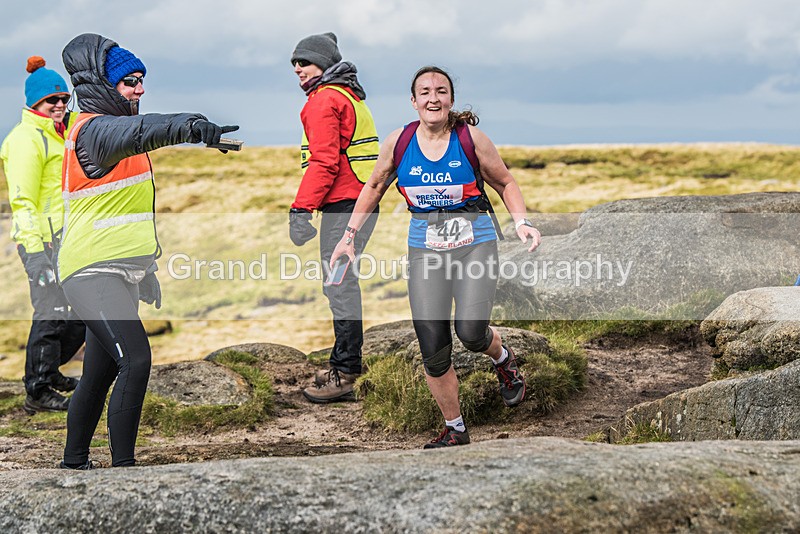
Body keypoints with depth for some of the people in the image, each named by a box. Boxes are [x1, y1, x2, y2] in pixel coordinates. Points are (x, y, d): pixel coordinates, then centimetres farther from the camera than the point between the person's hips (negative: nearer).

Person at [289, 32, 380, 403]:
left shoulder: (324, 99, -9)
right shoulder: (351, 97, 22)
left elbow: (323, 163, -19)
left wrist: (300, 210, -21)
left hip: (342, 205, -10)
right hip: (363, 202, 10)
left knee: (340, 285, -8)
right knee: (341, 283, 15)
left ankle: (345, 373, -7)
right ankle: (343, 363, 21)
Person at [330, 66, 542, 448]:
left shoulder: (471, 138, -5)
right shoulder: (398, 143, 0)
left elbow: (505, 184, 7)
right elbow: (374, 187, 16)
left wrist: (521, 222, -8)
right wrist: (350, 234, 11)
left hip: (474, 243, -2)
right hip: (425, 250, 2)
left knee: (470, 332, -20)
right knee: (433, 351, -4)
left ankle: (503, 360, 18)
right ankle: (454, 428, 15)